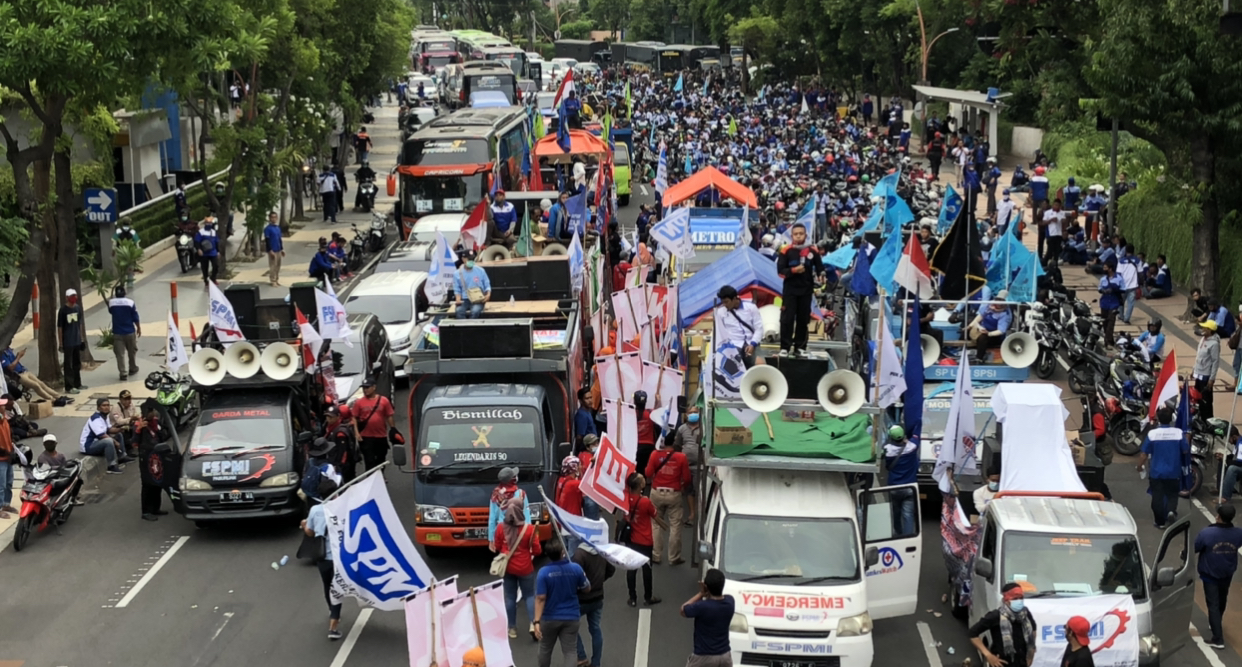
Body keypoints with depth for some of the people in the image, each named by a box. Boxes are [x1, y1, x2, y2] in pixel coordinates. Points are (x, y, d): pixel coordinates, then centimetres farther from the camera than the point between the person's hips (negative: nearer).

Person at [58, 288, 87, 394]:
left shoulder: (78, 308, 5)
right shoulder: (63, 310, -13)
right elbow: (59, 328, -11)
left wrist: (83, 339, 14)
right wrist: (61, 344, -12)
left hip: (77, 341, 6)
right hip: (68, 342, -6)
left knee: (77, 363, 17)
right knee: (68, 365, -2)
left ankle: (77, 384, 30)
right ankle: (69, 387, 0)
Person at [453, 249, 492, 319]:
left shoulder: (480, 271, 5)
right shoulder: (457, 273, 6)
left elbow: (487, 285, 10)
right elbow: (457, 290, 10)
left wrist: (488, 294, -11)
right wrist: (458, 299, -11)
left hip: (478, 300, -1)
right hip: (464, 300, 1)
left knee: (475, 311, -36)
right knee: (459, 311, -34)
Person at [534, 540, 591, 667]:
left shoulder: (544, 572, -17)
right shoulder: (576, 568, -9)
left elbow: (540, 598, -19)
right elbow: (586, 588, 5)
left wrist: (537, 621, -18)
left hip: (549, 618, -1)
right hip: (571, 617, 1)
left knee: (545, 649, 20)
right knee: (570, 651, 3)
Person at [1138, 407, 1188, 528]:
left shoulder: (1152, 434, -11)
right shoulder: (1178, 433, -9)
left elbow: (1144, 453, -7)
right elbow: (1186, 451, 0)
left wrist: (1140, 466, 9)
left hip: (1156, 472, -1)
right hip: (1173, 472, 1)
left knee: (1157, 496, 9)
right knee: (1172, 494, 15)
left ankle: (1160, 522, 13)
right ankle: (1171, 510, -12)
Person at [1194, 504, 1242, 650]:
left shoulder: (1206, 533, -30)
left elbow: (1193, 549, -16)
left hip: (1210, 574, -4)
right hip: (1227, 574, 4)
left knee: (1213, 603, 3)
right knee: (1222, 600, 26)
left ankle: (1218, 639, 0)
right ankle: (1215, 623, 50)